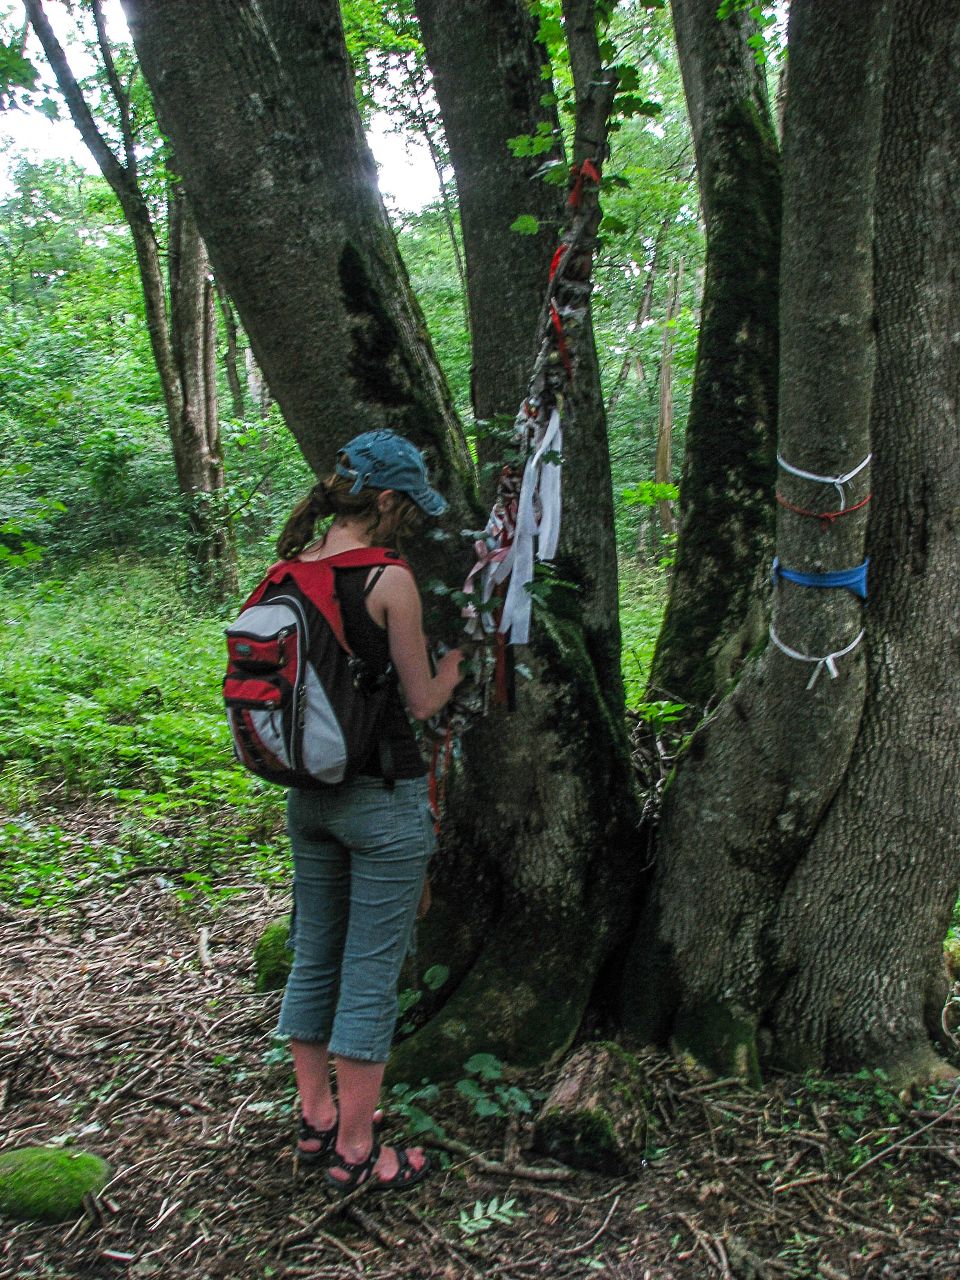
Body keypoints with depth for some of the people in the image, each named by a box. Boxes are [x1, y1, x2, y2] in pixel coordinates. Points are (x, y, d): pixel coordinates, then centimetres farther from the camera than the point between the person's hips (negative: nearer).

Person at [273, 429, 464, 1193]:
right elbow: (423, 702, -11)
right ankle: (354, 1152, 19)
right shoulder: (389, 579, -17)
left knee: (315, 957, 19)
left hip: (309, 791, 7)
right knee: (371, 976, 5)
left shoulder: (292, 570, 3)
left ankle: (315, 1119, 34)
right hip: (383, 798, -7)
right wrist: (457, 659, 8)